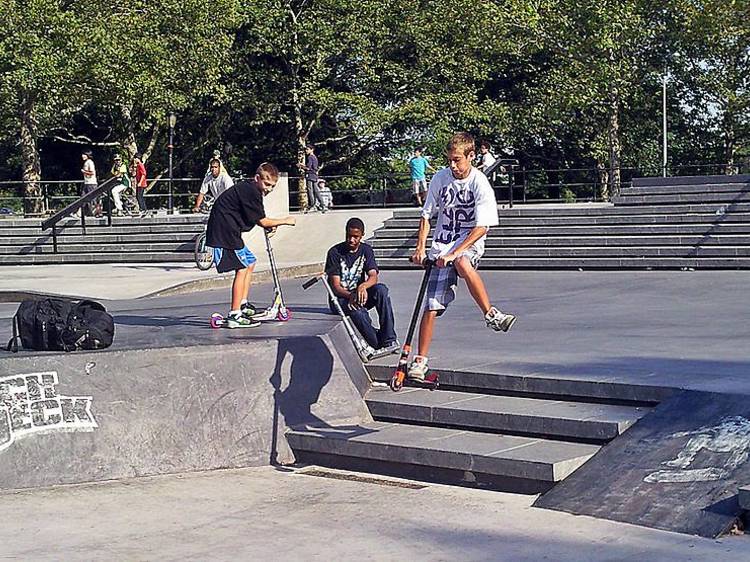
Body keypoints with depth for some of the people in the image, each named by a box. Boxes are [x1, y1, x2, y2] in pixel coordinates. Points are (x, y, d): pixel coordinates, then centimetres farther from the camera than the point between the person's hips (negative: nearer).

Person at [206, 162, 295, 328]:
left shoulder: (246, 187, 15)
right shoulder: (251, 191, -16)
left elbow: (254, 219, 20)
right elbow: (262, 221, -13)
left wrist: (269, 225, 6)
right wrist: (284, 221, -1)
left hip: (227, 231, 11)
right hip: (224, 233, -11)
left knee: (250, 262, 20)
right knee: (241, 269, -12)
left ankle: (243, 304, 24)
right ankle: (234, 316, -15)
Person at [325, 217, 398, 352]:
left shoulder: (366, 250, 4)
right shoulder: (335, 252, -7)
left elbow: (373, 276, -11)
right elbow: (335, 285, -12)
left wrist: (363, 286, -36)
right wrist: (350, 296, -34)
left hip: (360, 295, 4)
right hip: (340, 297, -4)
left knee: (381, 289, -28)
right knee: (357, 311, -38)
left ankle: (389, 340, -28)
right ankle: (377, 344, -26)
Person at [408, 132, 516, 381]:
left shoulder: (480, 183, -10)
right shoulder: (440, 178, 0)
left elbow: (482, 227, -14)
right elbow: (426, 216, 11)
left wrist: (454, 253, -21)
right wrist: (420, 247, -1)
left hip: (470, 242, -3)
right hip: (441, 247, 3)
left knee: (462, 264, -40)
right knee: (432, 307, -4)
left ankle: (491, 314, -26)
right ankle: (420, 360, 7)